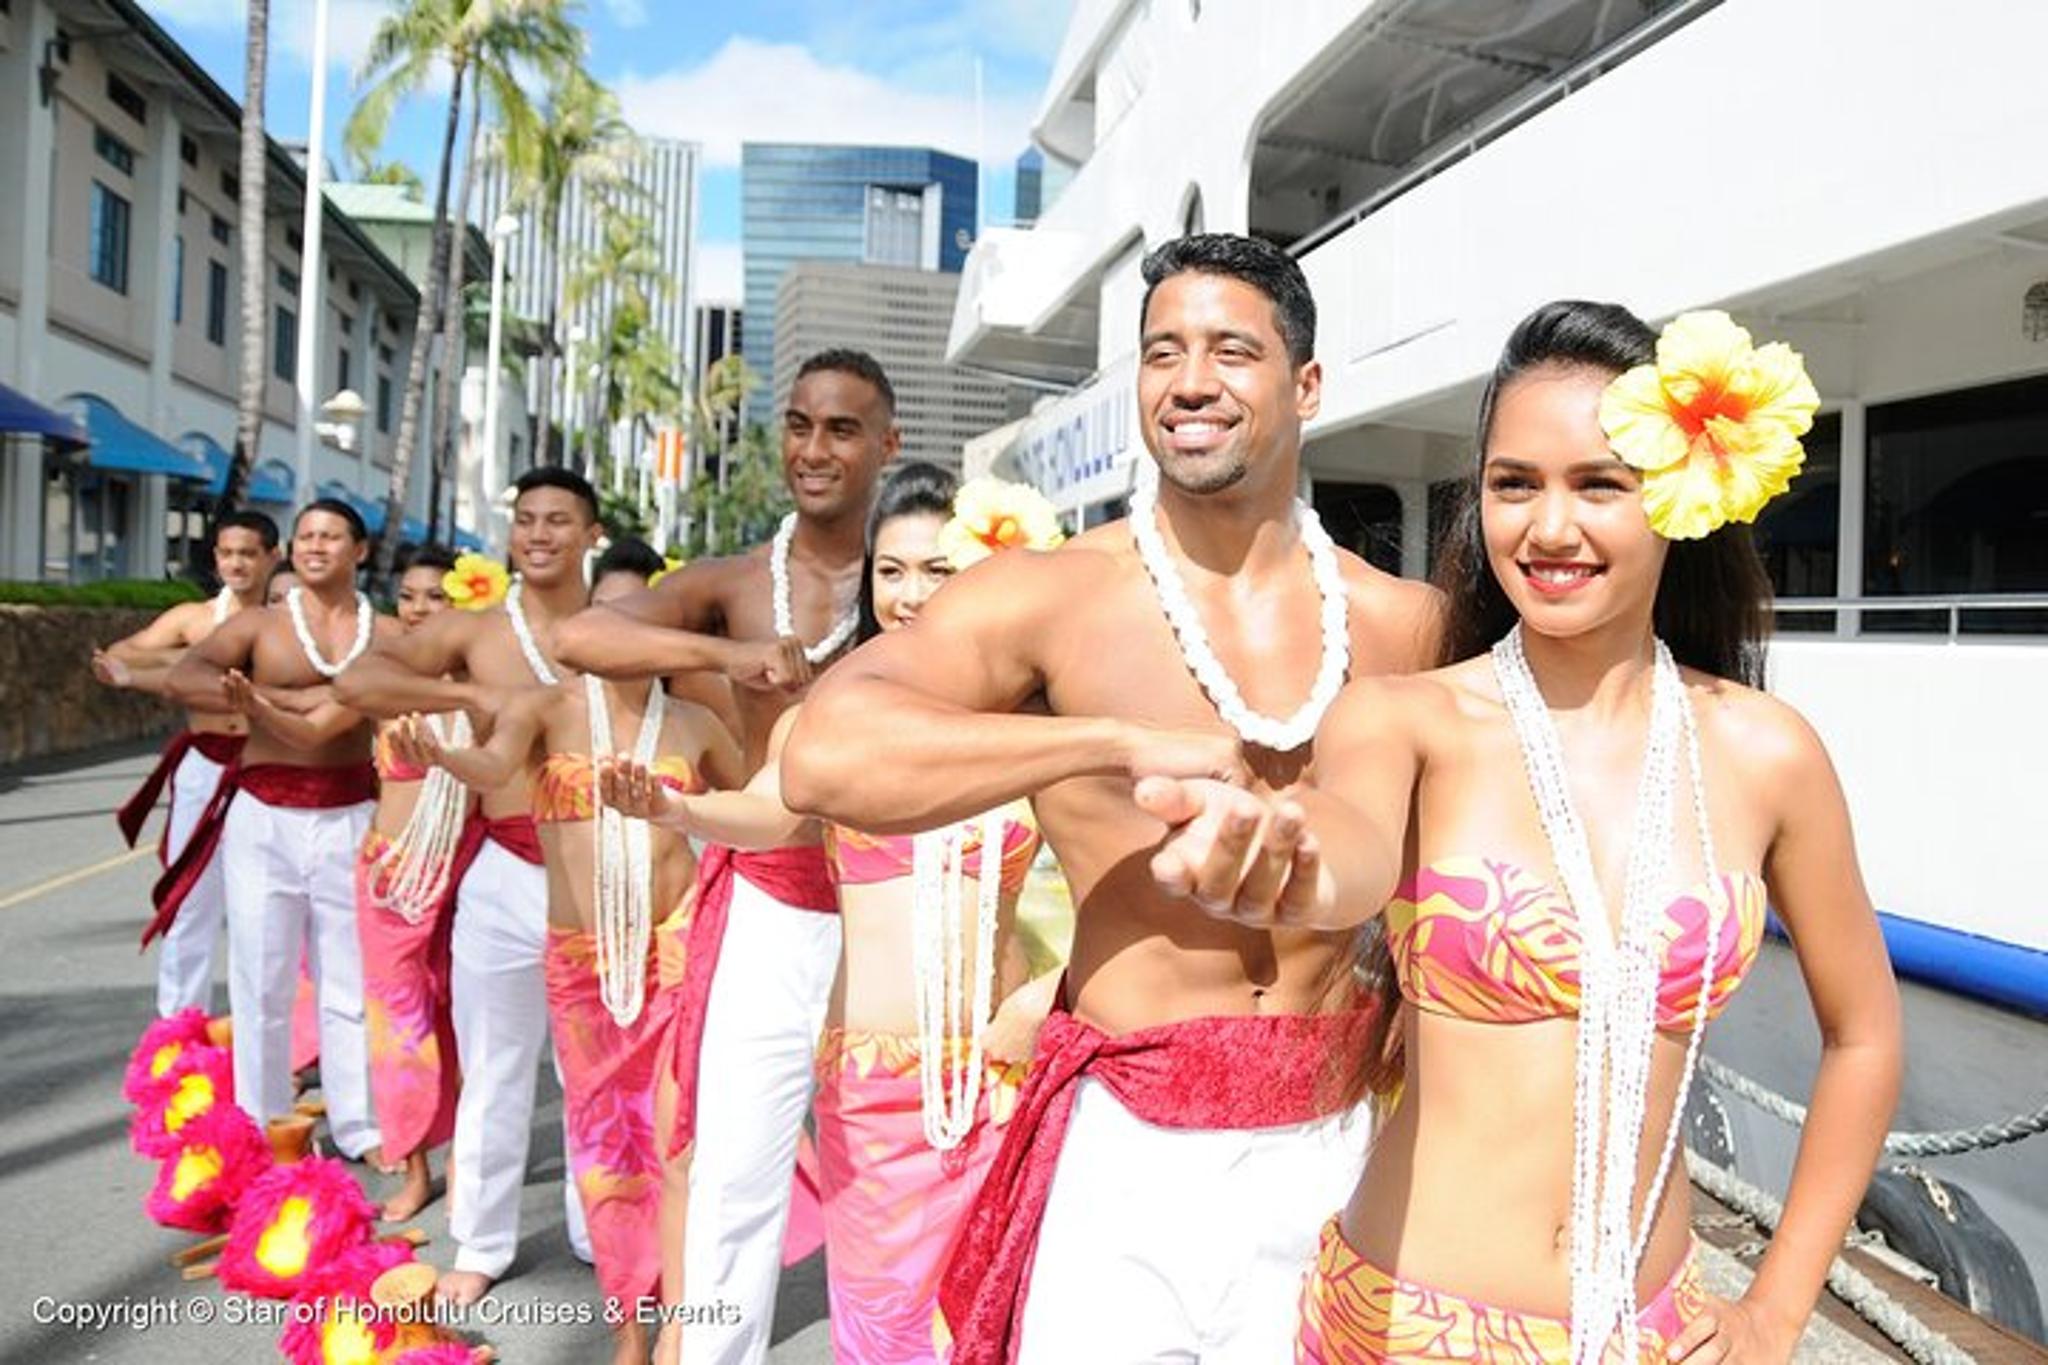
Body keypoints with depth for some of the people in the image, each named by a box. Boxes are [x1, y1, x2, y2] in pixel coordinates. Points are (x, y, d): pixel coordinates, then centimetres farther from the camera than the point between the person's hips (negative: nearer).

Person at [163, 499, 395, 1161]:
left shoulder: (385, 634, 5)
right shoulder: (260, 625, 4)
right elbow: (183, 677, -11)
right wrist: (284, 695, -15)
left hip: (349, 817, 0)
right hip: (264, 815, 0)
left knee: (350, 978, 6)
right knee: (261, 978, 5)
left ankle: (359, 1126, 17)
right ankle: (262, 1127, 19)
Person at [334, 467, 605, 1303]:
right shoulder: (472, 632, 1)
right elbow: (356, 683, -9)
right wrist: (477, 696, -14)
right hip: (507, 873, 0)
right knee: (495, 1065, 12)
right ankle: (482, 1245, 29)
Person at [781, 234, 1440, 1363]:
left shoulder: (1402, 621, 0)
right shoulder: (1050, 595, -10)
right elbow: (822, 757, -26)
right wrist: (1127, 743, -25)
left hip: (1338, 1141, 3)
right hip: (1131, 1145, -2)